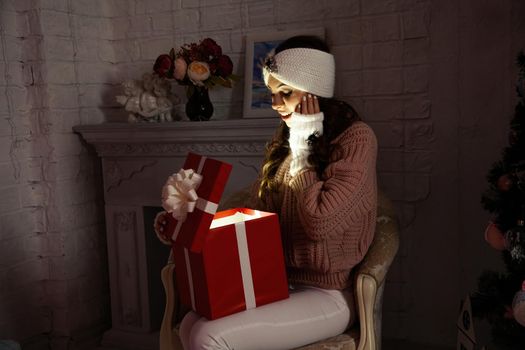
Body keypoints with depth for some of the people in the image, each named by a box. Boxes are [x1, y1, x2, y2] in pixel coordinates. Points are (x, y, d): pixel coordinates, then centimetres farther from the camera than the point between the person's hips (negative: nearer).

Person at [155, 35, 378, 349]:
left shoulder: (356, 138, -12)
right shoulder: (287, 137, 10)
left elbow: (320, 223, -23)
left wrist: (302, 148, -13)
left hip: (328, 294, -6)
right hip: (279, 282, 7)